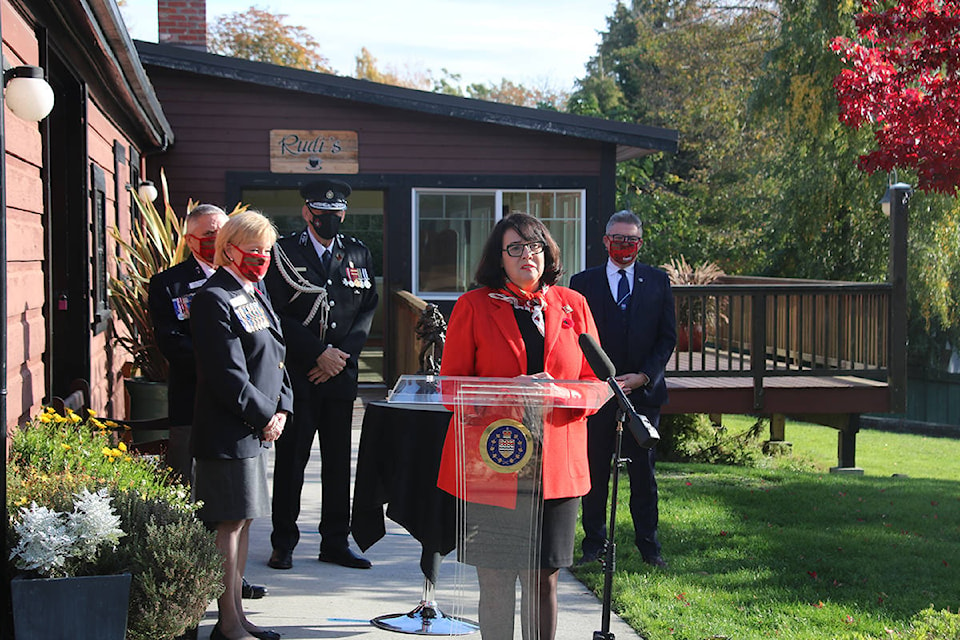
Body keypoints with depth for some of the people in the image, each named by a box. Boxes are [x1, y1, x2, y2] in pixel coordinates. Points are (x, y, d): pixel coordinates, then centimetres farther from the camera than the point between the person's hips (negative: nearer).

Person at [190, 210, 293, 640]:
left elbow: (274, 360, 19)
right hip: (227, 433, -10)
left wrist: (282, 409, 5)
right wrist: (265, 416, -12)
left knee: (243, 521, 14)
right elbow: (228, 375, -19)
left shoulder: (252, 295, 16)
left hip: (255, 430, 10)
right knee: (230, 524, -4)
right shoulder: (214, 300, -14)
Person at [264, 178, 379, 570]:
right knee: (291, 458, 2)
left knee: (339, 460, 7)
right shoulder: (285, 252, -1)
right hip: (297, 374, -3)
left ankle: (335, 541, 16)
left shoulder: (359, 255, 11)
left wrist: (341, 355, -5)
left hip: (341, 374, 3)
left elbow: (367, 310, 8)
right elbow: (279, 314, -6)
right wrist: (320, 354, -11)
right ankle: (283, 542, 11)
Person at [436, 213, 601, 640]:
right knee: (495, 579, 2)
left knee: (543, 578, 4)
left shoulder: (573, 305, 12)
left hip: (556, 463, 2)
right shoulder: (473, 306, 5)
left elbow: (595, 381, 12)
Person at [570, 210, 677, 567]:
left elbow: (668, 337, 5)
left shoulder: (658, 282, 8)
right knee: (595, 470, 4)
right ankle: (594, 542, 15)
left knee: (643, 471, 5)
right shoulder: (583, 283, 5)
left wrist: (643, 376, -8)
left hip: (643, 391, 1)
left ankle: (648, 544, 14)